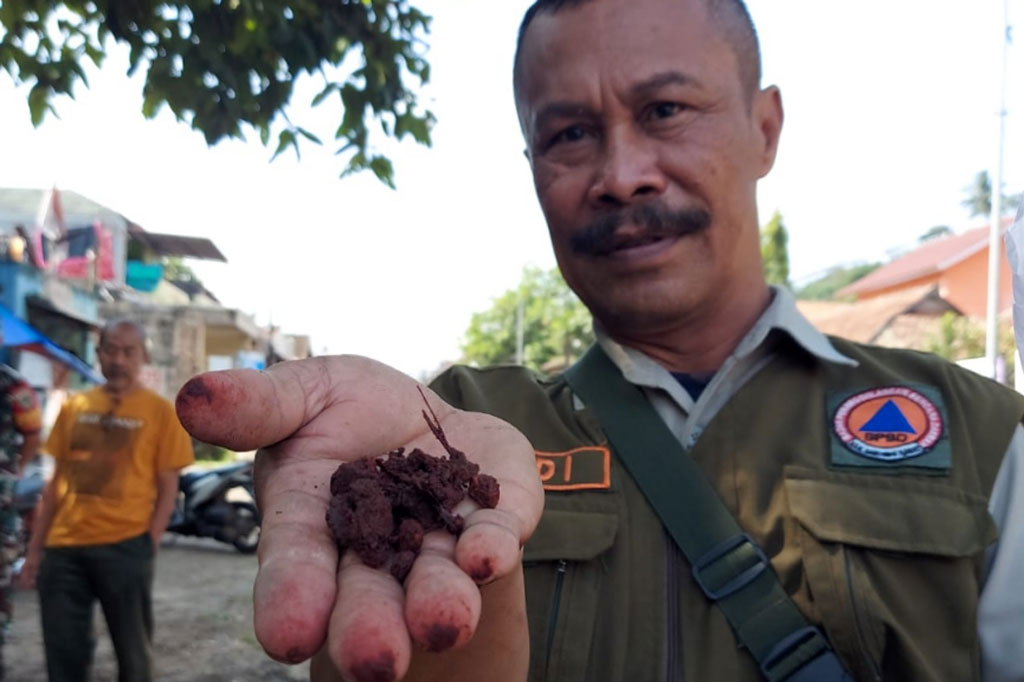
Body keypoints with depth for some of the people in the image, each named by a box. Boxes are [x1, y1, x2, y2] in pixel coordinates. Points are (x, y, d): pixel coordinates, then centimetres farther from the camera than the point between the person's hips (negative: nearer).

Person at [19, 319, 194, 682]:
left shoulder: (160, 412, -1)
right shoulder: (73, 406, 10)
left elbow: (167, 488, -2)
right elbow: (56, 481, 13)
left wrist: (148, 546, -10)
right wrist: (35, 548, 10)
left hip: (124, 547, -3)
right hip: (63, 547, 4)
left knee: (132, 651, 8)